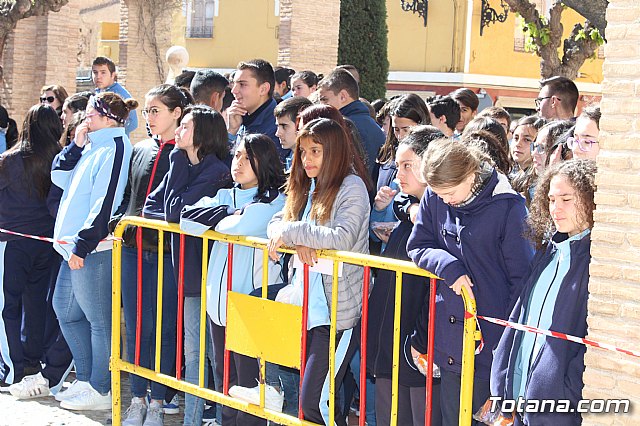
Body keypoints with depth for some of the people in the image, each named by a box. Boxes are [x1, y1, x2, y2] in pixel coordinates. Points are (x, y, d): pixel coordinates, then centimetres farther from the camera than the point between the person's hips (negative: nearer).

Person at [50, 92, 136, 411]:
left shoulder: (113, 149, -14)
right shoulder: (92, 146, 16)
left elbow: (104, 204, -20)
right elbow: (60, 178, 17)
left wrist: (82, 244, -21)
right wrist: (76, 145, 5)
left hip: (93, 248, -11)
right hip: (74, 245, 11)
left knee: (98, 318, -3)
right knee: (65, 309, 17)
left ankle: (101, 390, 5)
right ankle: (86, 378, 26)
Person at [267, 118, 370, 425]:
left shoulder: (352, 187, -9)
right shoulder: (306, 188, 14)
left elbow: (342, 239, -23)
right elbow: (276, 222, 7)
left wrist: (292, 232, -16)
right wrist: (299, 242, -14)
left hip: (338, 311, -8)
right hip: (308, 305, 8)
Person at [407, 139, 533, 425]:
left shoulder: (506, 206, -13)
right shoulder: (435, 198, 0)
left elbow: (521, 276, -7)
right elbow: (417, 247, 7)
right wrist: (448, 266, -14)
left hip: (490, 337, -4)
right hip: (447, 336, 5)